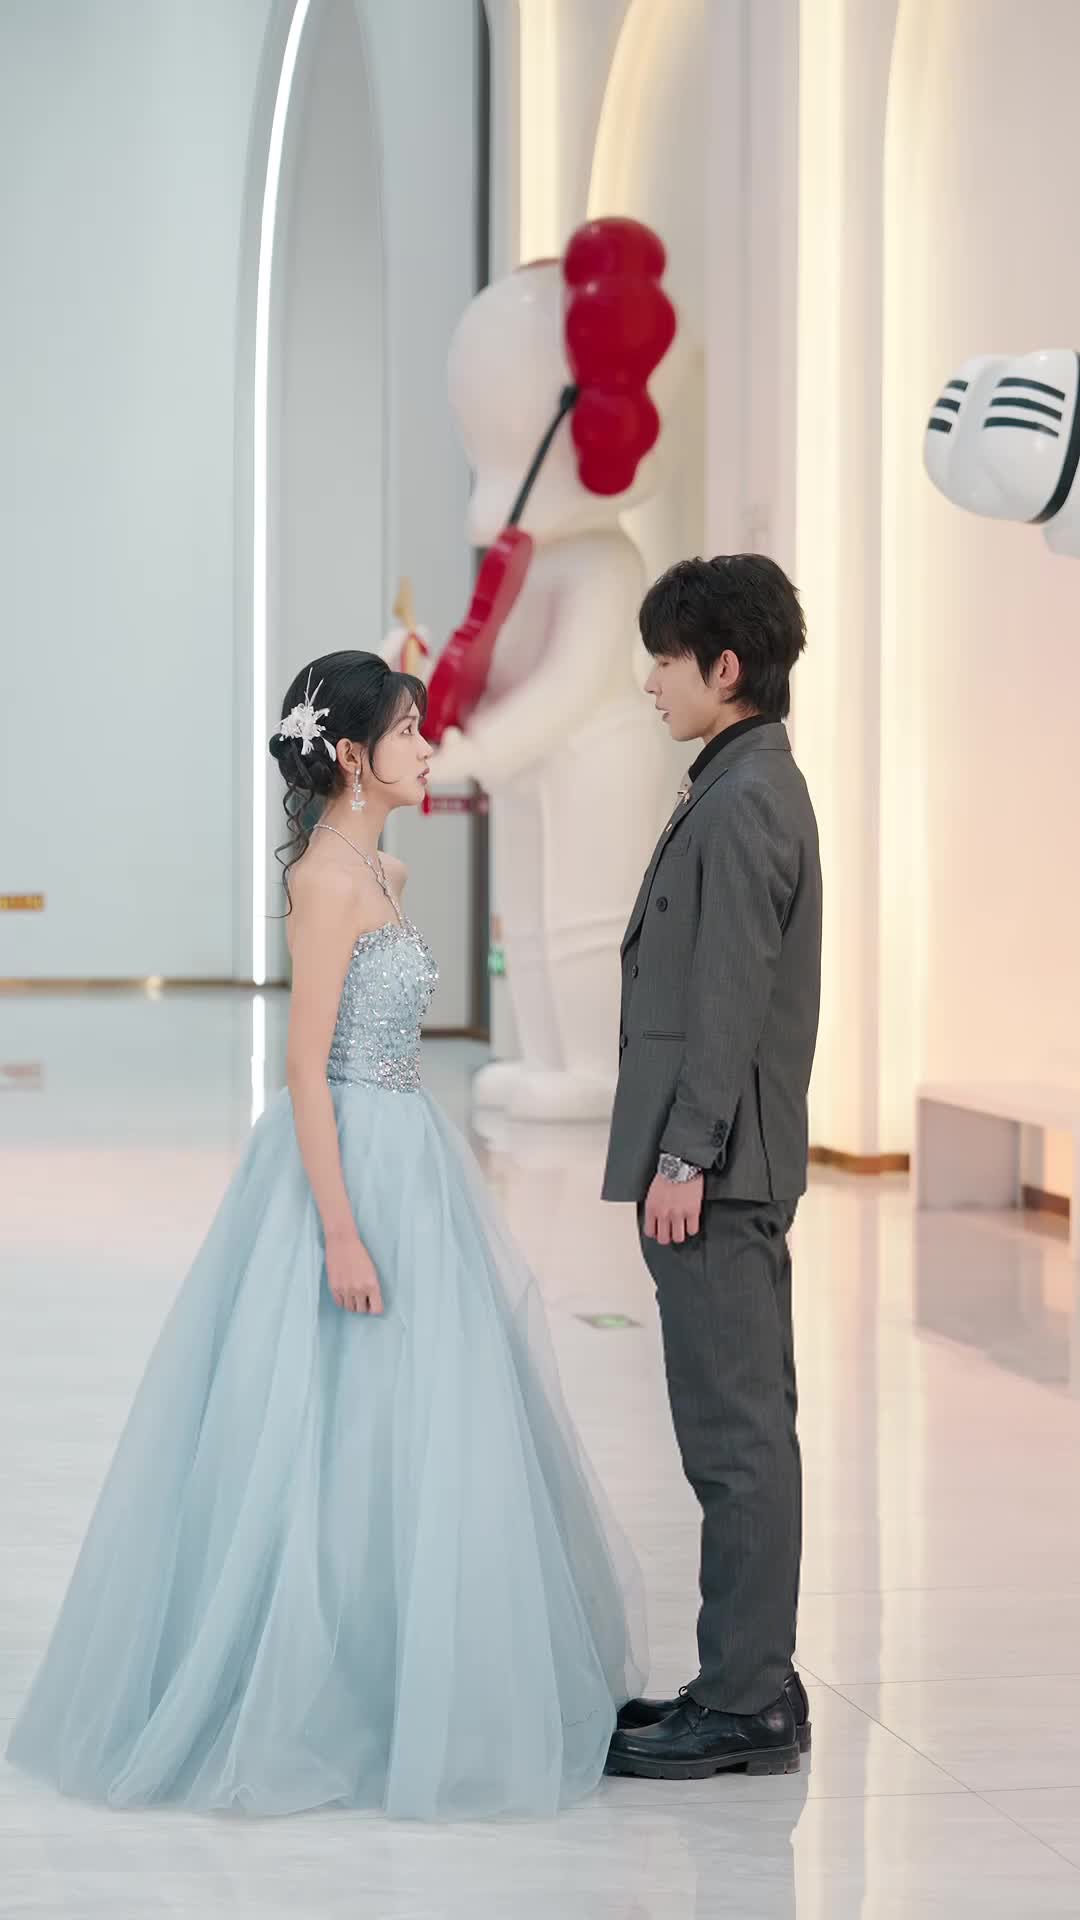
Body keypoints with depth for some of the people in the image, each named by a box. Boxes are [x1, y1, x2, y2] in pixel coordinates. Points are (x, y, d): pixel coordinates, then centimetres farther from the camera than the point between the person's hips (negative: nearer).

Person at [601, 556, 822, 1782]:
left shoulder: (743, 802, -16)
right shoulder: (754, 787, 16)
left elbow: (730, 998, -20)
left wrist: (685, 1158, -19)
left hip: (715, 1172, -11)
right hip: (738, 1170, 11)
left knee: (736, 1437, -5)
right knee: (747, 1431, 13)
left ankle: (744, 1706, 0)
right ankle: (751, 1684, 21)